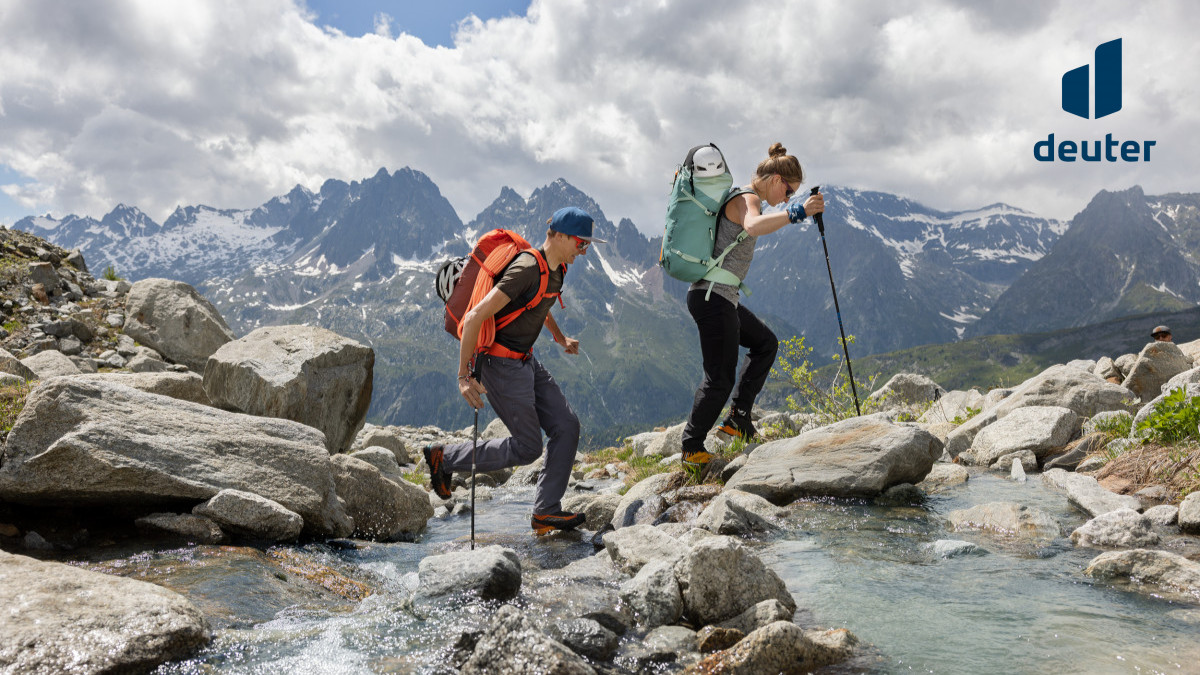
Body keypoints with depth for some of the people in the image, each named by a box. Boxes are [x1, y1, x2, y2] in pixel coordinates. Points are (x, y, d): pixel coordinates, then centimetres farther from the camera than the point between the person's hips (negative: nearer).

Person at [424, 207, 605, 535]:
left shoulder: (556, 268, 7)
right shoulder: (526, 269, -24)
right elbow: (474, 317, -27)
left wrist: (561, 338, 31)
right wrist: (464, 377, -27)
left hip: (525, 361, 9)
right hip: (500, 363, -9)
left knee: (566, 426, 0)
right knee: (527, 447, -5)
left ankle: (546, 512, 6)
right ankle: (444, 457, 10)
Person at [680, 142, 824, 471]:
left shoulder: (742, 199, 17)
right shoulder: (747, 199, -15)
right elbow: (753, 226, -39)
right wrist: (797, 212, -45)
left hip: (721, 298, 11)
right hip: (713, 298, -11)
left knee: (765, 343, 23)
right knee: (720, 379, -6)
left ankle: (738, 417, 22)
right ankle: (692, 448, 6)